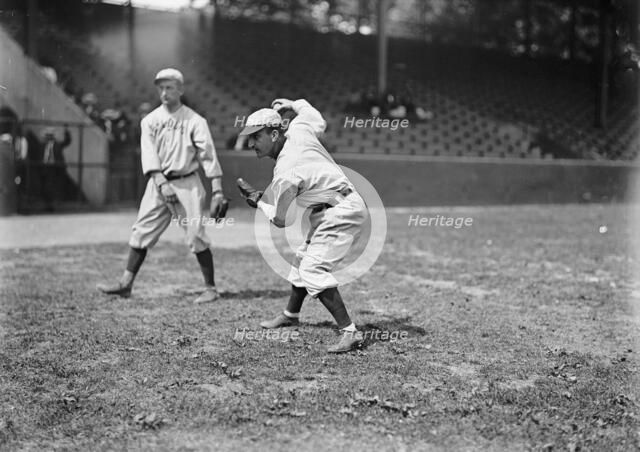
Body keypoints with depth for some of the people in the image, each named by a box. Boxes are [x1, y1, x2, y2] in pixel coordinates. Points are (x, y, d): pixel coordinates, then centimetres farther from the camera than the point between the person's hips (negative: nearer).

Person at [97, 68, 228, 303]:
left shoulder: (194, 120, -2)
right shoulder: (150, 120, 7)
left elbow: (208, 154, -8)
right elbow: (149, 154, -5)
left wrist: (217, 190, -17)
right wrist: (161, 183, -20)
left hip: (187, 184, -3)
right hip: (158, 183, 4)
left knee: (196, 236, -6)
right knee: (141, 232, 3)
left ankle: (210, 288, 3)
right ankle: (126, 283, 10)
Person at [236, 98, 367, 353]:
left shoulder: (285, 173, -23)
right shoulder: (298, 129, -2)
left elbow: (281, 220, -13)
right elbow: (319, 121, 22)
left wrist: (256, 201, 2)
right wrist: (292, 104, 31)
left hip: (340, 213, -11)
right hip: (346, 207, 11)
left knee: (314, 270, -19)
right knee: (304, 258, 23)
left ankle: (349, 332, -24)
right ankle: (290, 315, 42)